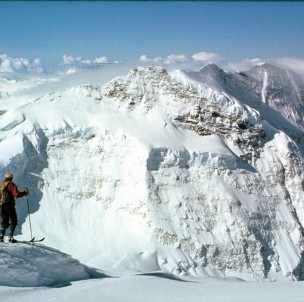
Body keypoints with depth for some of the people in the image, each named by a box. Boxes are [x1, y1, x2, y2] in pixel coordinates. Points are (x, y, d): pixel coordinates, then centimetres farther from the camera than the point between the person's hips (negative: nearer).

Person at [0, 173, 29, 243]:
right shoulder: (11, 184, -5)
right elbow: (17, 194, -16)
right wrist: (24, 192, -4)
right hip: (9, 205, -6)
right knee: (13, 221, 2)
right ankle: (11, 237, -11)